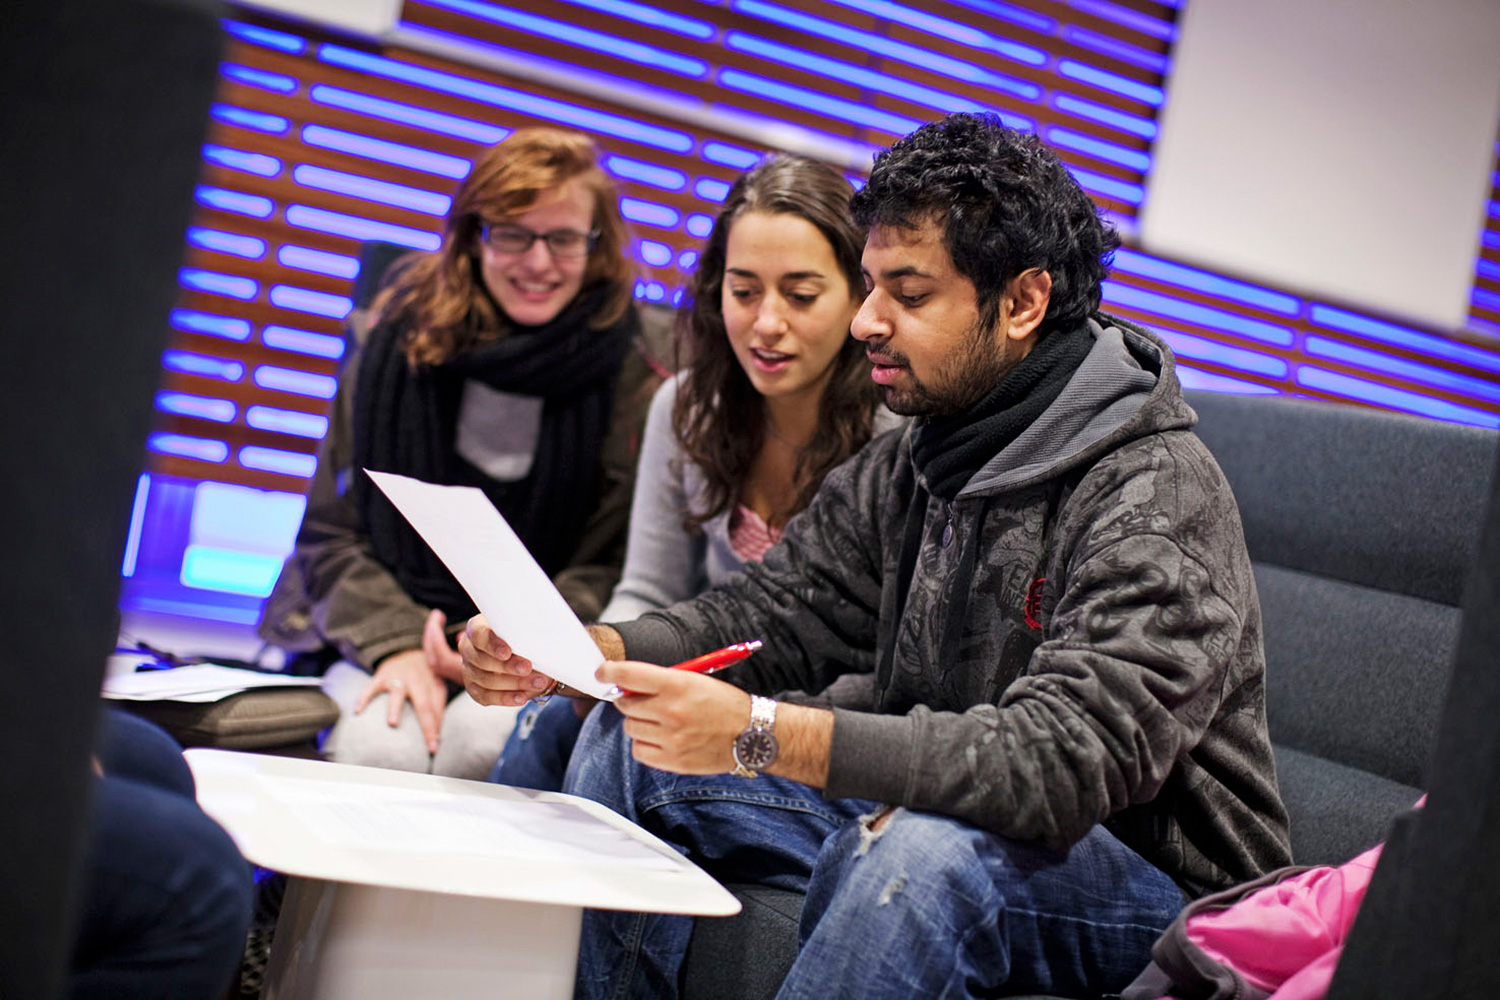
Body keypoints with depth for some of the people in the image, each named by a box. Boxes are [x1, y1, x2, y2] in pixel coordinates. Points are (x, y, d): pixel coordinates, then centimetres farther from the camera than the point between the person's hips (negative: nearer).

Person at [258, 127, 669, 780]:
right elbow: (333, 531, 5)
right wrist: (395, 644, -13)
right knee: (378, 747, -29)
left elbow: (604, 570, 1)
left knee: (485, 744, -32)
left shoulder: (633, 376, -3)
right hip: (381, 622, 1)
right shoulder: (400, 339, 2)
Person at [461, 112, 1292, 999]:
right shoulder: (903, 471, 5)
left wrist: (762, 735, -41)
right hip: (923, 814, 7)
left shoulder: (1156, 496, -22)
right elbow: (768, 616, 2)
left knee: (918, 850, -39)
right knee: (632, 742, -2)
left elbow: (1065, 759, -33)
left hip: (1152, 881, -7)